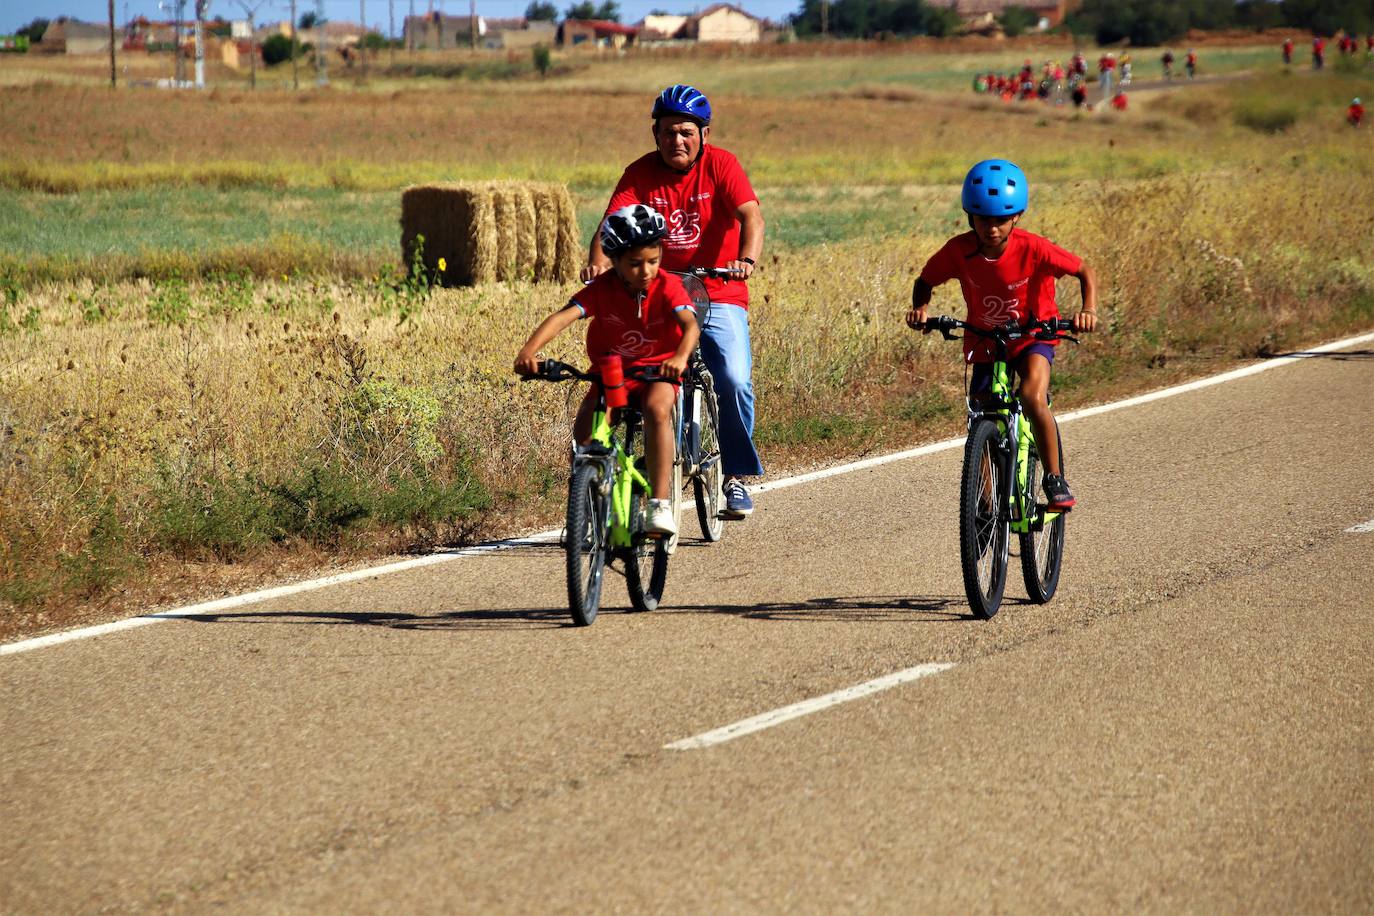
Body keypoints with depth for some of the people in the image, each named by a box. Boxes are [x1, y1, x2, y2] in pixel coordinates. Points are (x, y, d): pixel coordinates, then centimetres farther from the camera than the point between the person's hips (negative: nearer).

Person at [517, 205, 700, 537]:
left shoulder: (668, 286, -16)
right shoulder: (603, 288, -13)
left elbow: (690, 324, -32)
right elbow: (564, 316, -27)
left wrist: (680, 356, -56)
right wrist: (529, 350, -45)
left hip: (657, 372, -2)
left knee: (657, 408, -35)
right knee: (584, 425, -23)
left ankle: (661, 505, -37)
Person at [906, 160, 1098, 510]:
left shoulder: (1033, 249, -25)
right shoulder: (959, 251, -20)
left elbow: (1085, 271, -15)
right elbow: (925, 282, -4)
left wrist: (1088, 310, -33)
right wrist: (919, 309, -25)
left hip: (1032, 336, -3)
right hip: (984, 343, 3)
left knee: (1033, 397, -31)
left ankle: (1055, 479, -14)